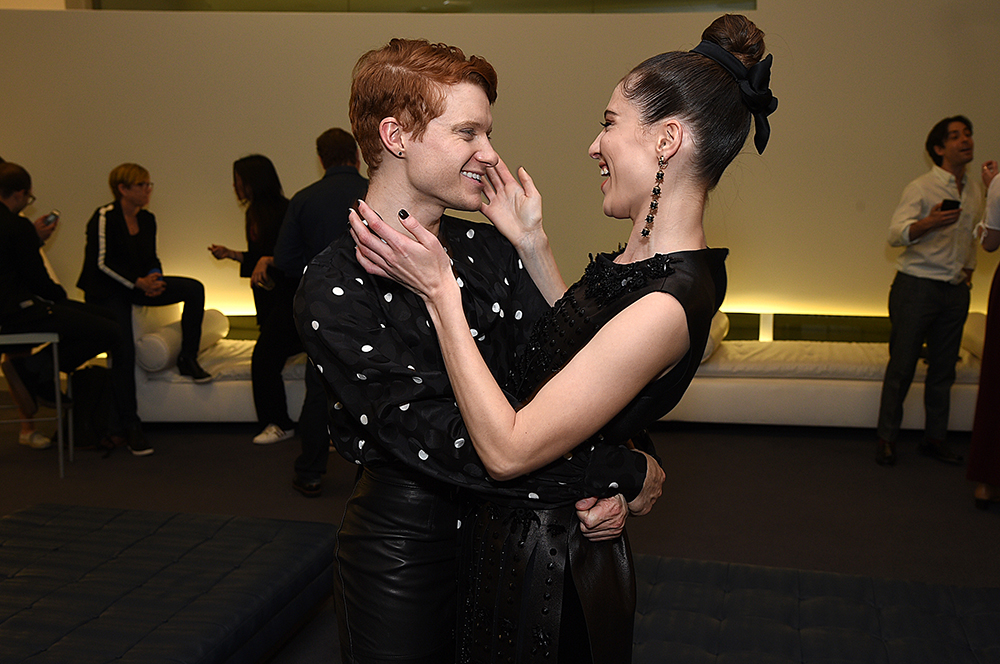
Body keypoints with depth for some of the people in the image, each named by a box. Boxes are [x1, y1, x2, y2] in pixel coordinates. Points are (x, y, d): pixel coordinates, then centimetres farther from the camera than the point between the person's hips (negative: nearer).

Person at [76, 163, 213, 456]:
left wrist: (154, 277, -9)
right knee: (124, 350, -20)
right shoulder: (105, 217, -12)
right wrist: (137, 283, -19)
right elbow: (102, 263, -16)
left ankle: (187, 359, -4)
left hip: (138, 285, 6)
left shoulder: (147, 220, 8)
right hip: (107, 291, -6)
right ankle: (128, 426, -11)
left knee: (194, 288, -14)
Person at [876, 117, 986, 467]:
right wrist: (930, 222, -37)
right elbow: (896, 233, -19)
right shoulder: (921, 187, -7)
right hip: (917, 285, -6)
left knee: (943, 368, 9)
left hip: (956, 291, 6)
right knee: (901, 366, -2)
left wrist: (969, 269, 15)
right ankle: (887, 438, 7)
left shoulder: (976, 189, 12)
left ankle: (935, 438, 20)